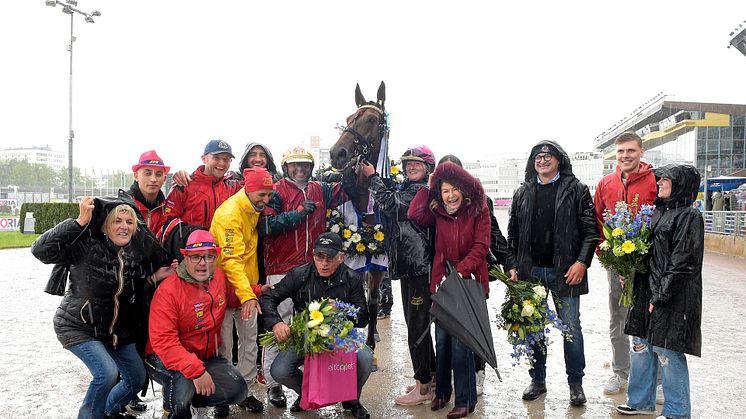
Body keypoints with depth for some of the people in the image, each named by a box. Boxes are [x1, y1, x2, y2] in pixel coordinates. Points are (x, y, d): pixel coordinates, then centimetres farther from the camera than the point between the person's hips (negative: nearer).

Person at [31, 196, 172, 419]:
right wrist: (80, 222, -38)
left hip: (118, 331, 6)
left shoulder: (140, 250, -6)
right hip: (78, 327, -6)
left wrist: (155, 276, -13)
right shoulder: (86, 246, -22)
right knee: (107, 372, -24)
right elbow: (41, 250, -32)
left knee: (137, 378, 12)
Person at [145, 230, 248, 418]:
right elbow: (163, 341, -30)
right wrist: (196, 371, -36)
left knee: (238, 390, -6)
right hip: (166, 359, -6)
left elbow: (232, 298, 24)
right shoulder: (168, 290, -23)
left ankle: (192, 396, 19)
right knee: (182, 382, -36)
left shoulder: (219, 277, -1)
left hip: (207, 357, 7)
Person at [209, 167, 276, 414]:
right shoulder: (229, 214, -21)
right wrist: (246, 294, -36)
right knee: (223, 344, 2)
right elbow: (231, 259, -28)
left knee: (249, 340, 9)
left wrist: (253, 287, 11)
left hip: (248, 286, 7)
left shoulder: (254, 210, 4)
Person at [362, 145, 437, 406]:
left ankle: (424, 387, 6)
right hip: (409, 266, 10)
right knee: (417, 324, 18)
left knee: (416, 326, -4)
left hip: (418, 268, -10)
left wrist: (372, 177, -9)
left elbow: (389, 203, -22)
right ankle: (430, 376, 30)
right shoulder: (408, 190, 18)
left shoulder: (422, 191, -13)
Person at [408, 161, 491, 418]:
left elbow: (481, 246, -9)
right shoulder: (437, 212, 6)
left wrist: (461, 271, -20)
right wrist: (427, 187, -3)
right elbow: (414, 215, -10)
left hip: (469, 280, -4)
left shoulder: (478, 210, -4)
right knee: (442, 339, 10)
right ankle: (441, 392, 28)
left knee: (461, 341, -5)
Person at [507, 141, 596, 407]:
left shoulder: (576, 190, 0)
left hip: (564, 271, -3)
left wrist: (582, 261, -13)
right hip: (530, 271, 3)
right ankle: (537, 380, 24)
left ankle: (575, 383, 19)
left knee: (571, 327, 4)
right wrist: (512, 266, 4)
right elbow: (513, 232, 11)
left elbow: (590, 229, -4)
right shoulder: (522, 193, 10)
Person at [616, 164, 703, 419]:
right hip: (646, 290, 8)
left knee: (667, 351, -1)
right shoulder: (659, 211, 13)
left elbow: (682, 263, -16)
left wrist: (661, 296, -17)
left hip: (672, 297, -8)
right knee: (641, 345, 13)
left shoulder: (689, 216, -11)